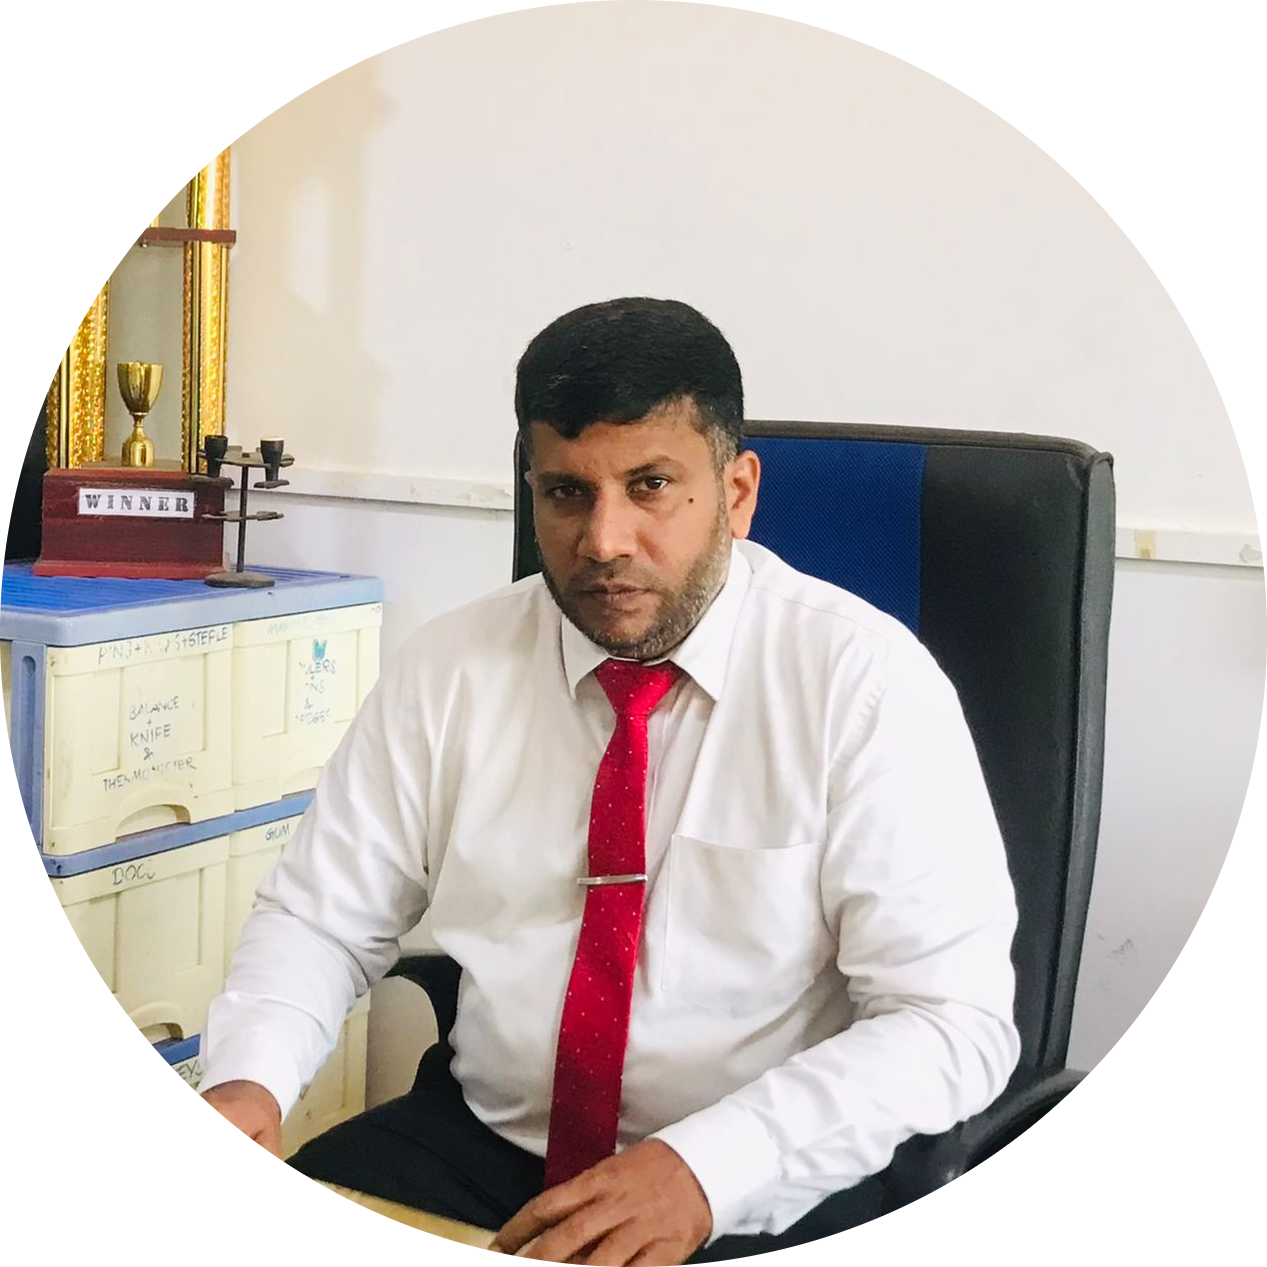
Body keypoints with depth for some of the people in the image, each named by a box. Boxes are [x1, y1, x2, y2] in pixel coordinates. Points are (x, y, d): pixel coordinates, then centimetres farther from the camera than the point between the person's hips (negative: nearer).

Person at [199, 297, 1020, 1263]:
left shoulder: (863, 679, -10)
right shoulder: (451, 668, 2)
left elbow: (956, 1021, -13)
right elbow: (321, 916, 9)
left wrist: (704, 1167, -26)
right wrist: (248, 1078, -12)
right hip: (472, 1141, 3)